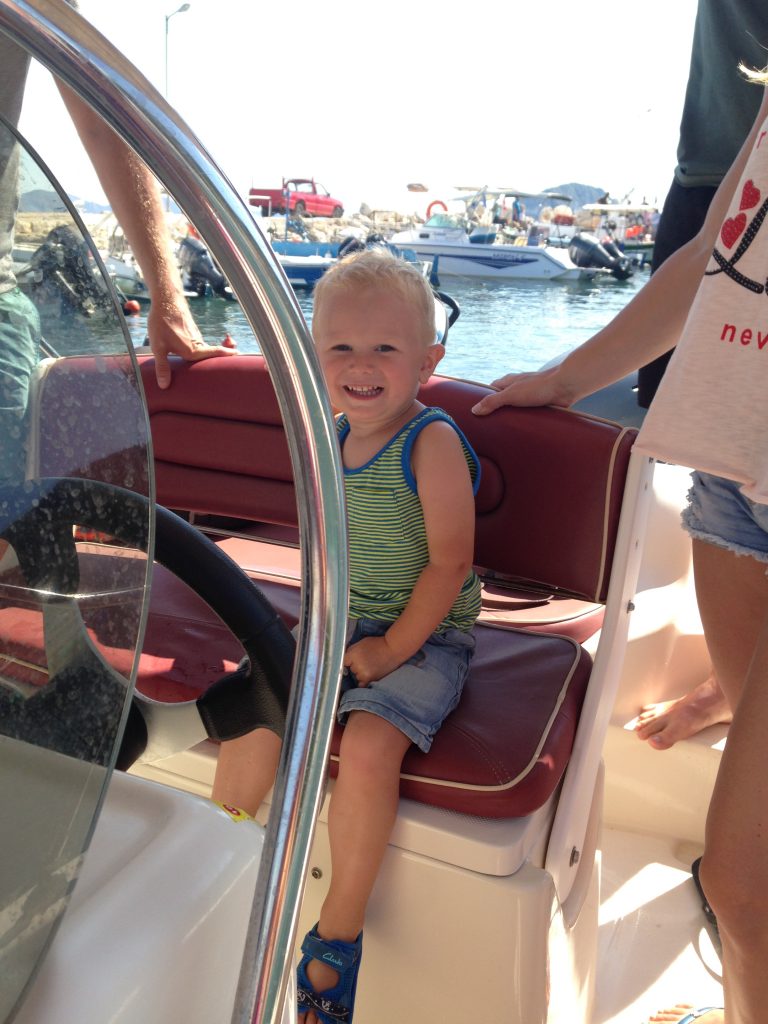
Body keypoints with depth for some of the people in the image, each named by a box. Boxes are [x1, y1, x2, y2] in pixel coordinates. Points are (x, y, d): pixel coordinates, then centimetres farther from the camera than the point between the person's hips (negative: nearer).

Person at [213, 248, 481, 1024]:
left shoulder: (432, 441, -16)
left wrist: (391, 649, -17)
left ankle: (336, 938, -1)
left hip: (424, 639, -6)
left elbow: (449, 562, -18)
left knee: (367, 749, -27)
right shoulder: (332, 436, 4)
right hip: (343, 630, 7)